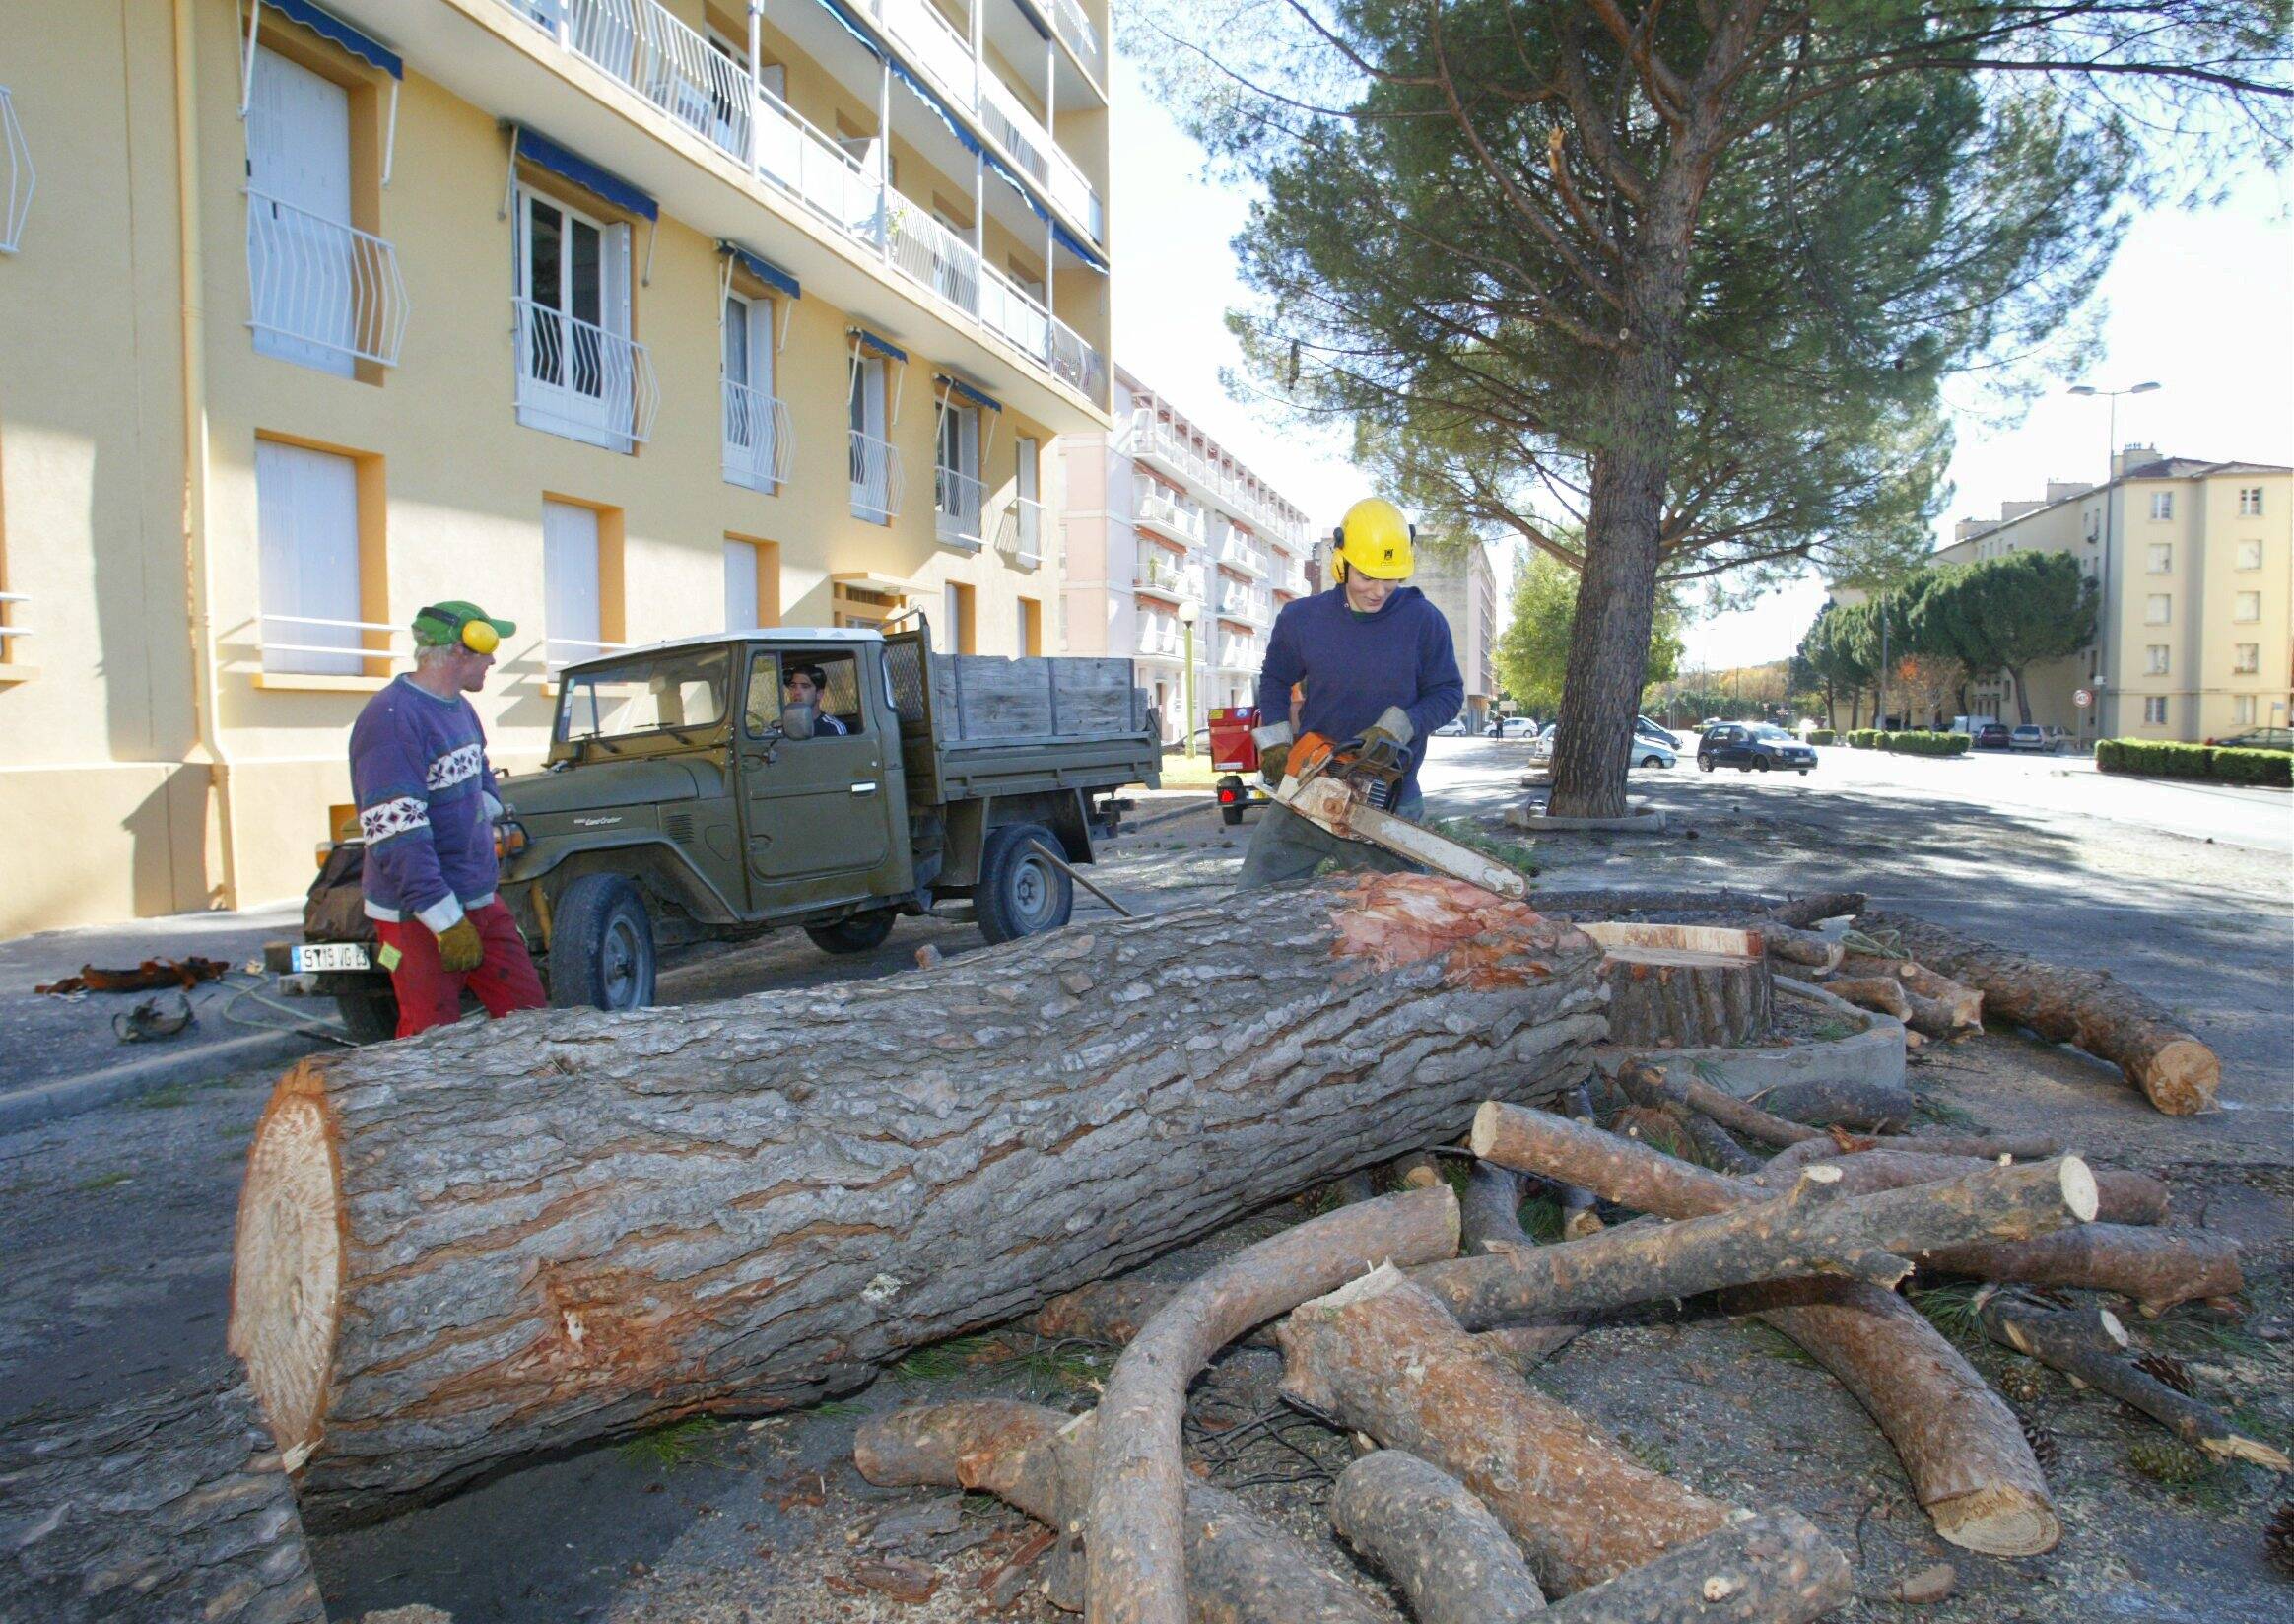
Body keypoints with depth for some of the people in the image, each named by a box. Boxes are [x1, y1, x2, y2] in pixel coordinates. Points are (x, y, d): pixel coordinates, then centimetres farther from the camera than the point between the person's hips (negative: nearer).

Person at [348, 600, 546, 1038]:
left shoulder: (459, 708, 9)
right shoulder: (391, 719, -20)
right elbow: (396, 837, -25)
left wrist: (484, 823, 7)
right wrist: (447, 923, -25)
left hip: (479, 903, 8)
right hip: (419, 918, -8)